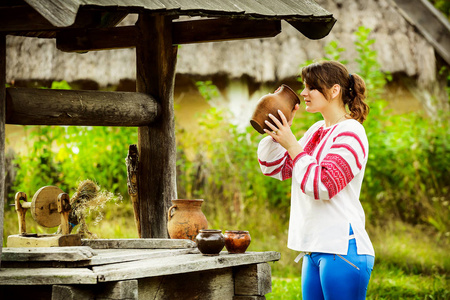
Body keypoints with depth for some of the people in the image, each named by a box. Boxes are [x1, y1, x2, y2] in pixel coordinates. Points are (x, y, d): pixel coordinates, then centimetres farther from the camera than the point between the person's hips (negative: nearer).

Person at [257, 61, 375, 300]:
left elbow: (323, 185, -20)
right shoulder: (316, 131, 16)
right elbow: (274, 168, 21)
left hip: (342, 249, -9)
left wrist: (291, 144, -15)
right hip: (314, 251, 9)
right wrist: (279, 131, 7)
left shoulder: (350, 132, -10)